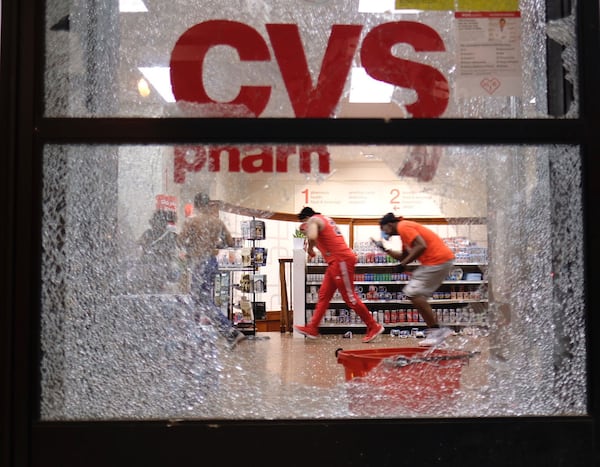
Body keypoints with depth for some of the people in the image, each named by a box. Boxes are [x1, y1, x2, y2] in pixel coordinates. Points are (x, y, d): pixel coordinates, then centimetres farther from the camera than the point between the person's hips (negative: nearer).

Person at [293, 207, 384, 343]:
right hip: (337, 261, 10)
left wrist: (310, 249, -8)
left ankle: (374, 327, 3)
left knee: (349, 297, -5)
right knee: (324, 295, 9)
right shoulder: (326, 219, 24)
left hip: (341, 260, -10)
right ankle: (312, 329, 11)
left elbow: (312, 237, -26)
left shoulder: (313, 220, -5)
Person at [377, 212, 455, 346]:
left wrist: (403, 264, -16)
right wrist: (386, 250, 21)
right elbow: (404, 256, 23)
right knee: (416, 294, 11)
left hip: (438, 260, -10)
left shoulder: (403, 227, -9)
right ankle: (434, 331, 11)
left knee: (413, 293, -10)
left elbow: (421, 246, -21)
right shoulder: (405, 230, 22)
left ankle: (436, 330, -7)